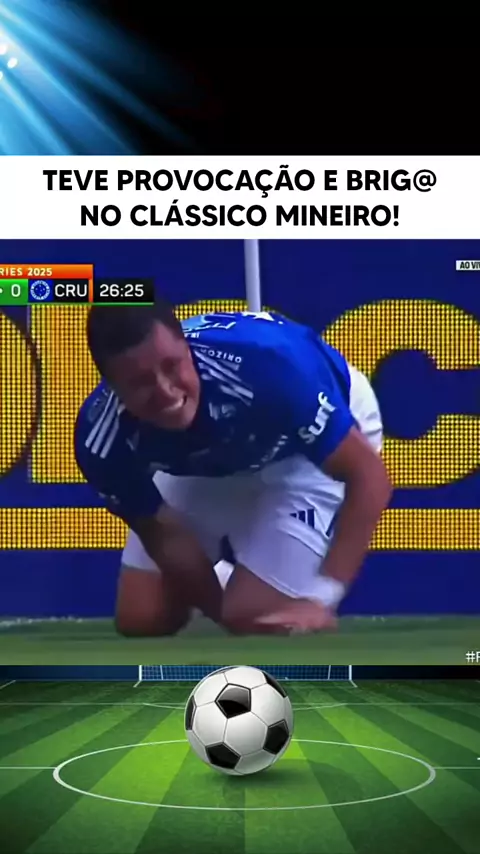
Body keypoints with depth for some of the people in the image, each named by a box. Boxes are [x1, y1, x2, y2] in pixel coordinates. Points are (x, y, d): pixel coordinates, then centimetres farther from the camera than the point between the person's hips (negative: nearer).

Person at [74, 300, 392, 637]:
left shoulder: (265, 363, -42)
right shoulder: (103, 439, -30)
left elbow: (368, 475, -33)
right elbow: (164, 537, -13)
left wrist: (320, 599, -40)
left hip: (310, 449, -3)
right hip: (203, 464, 4)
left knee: (252, 616, -19)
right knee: (140, 619, 1)